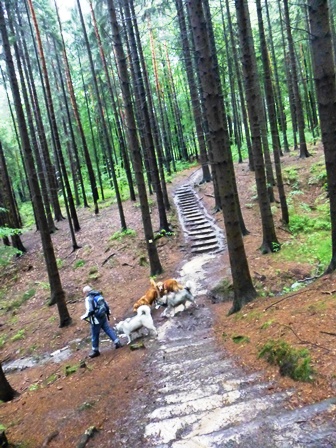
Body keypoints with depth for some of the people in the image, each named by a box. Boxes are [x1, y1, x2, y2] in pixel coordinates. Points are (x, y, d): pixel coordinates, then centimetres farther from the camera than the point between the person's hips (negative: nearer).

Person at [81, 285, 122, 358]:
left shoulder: (88, 298, -13)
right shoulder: (99, 295, 9)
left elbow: (90, 310, -22)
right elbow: (106, 306, 14)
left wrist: (84, 317, -8)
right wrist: (108, 313, 29)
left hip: (96, 319, -7)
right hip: (103, 317, 7)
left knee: (94, 335, 7)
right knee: (108, 330, 12)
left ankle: (95, 350, 18)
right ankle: (117, 342, 8)